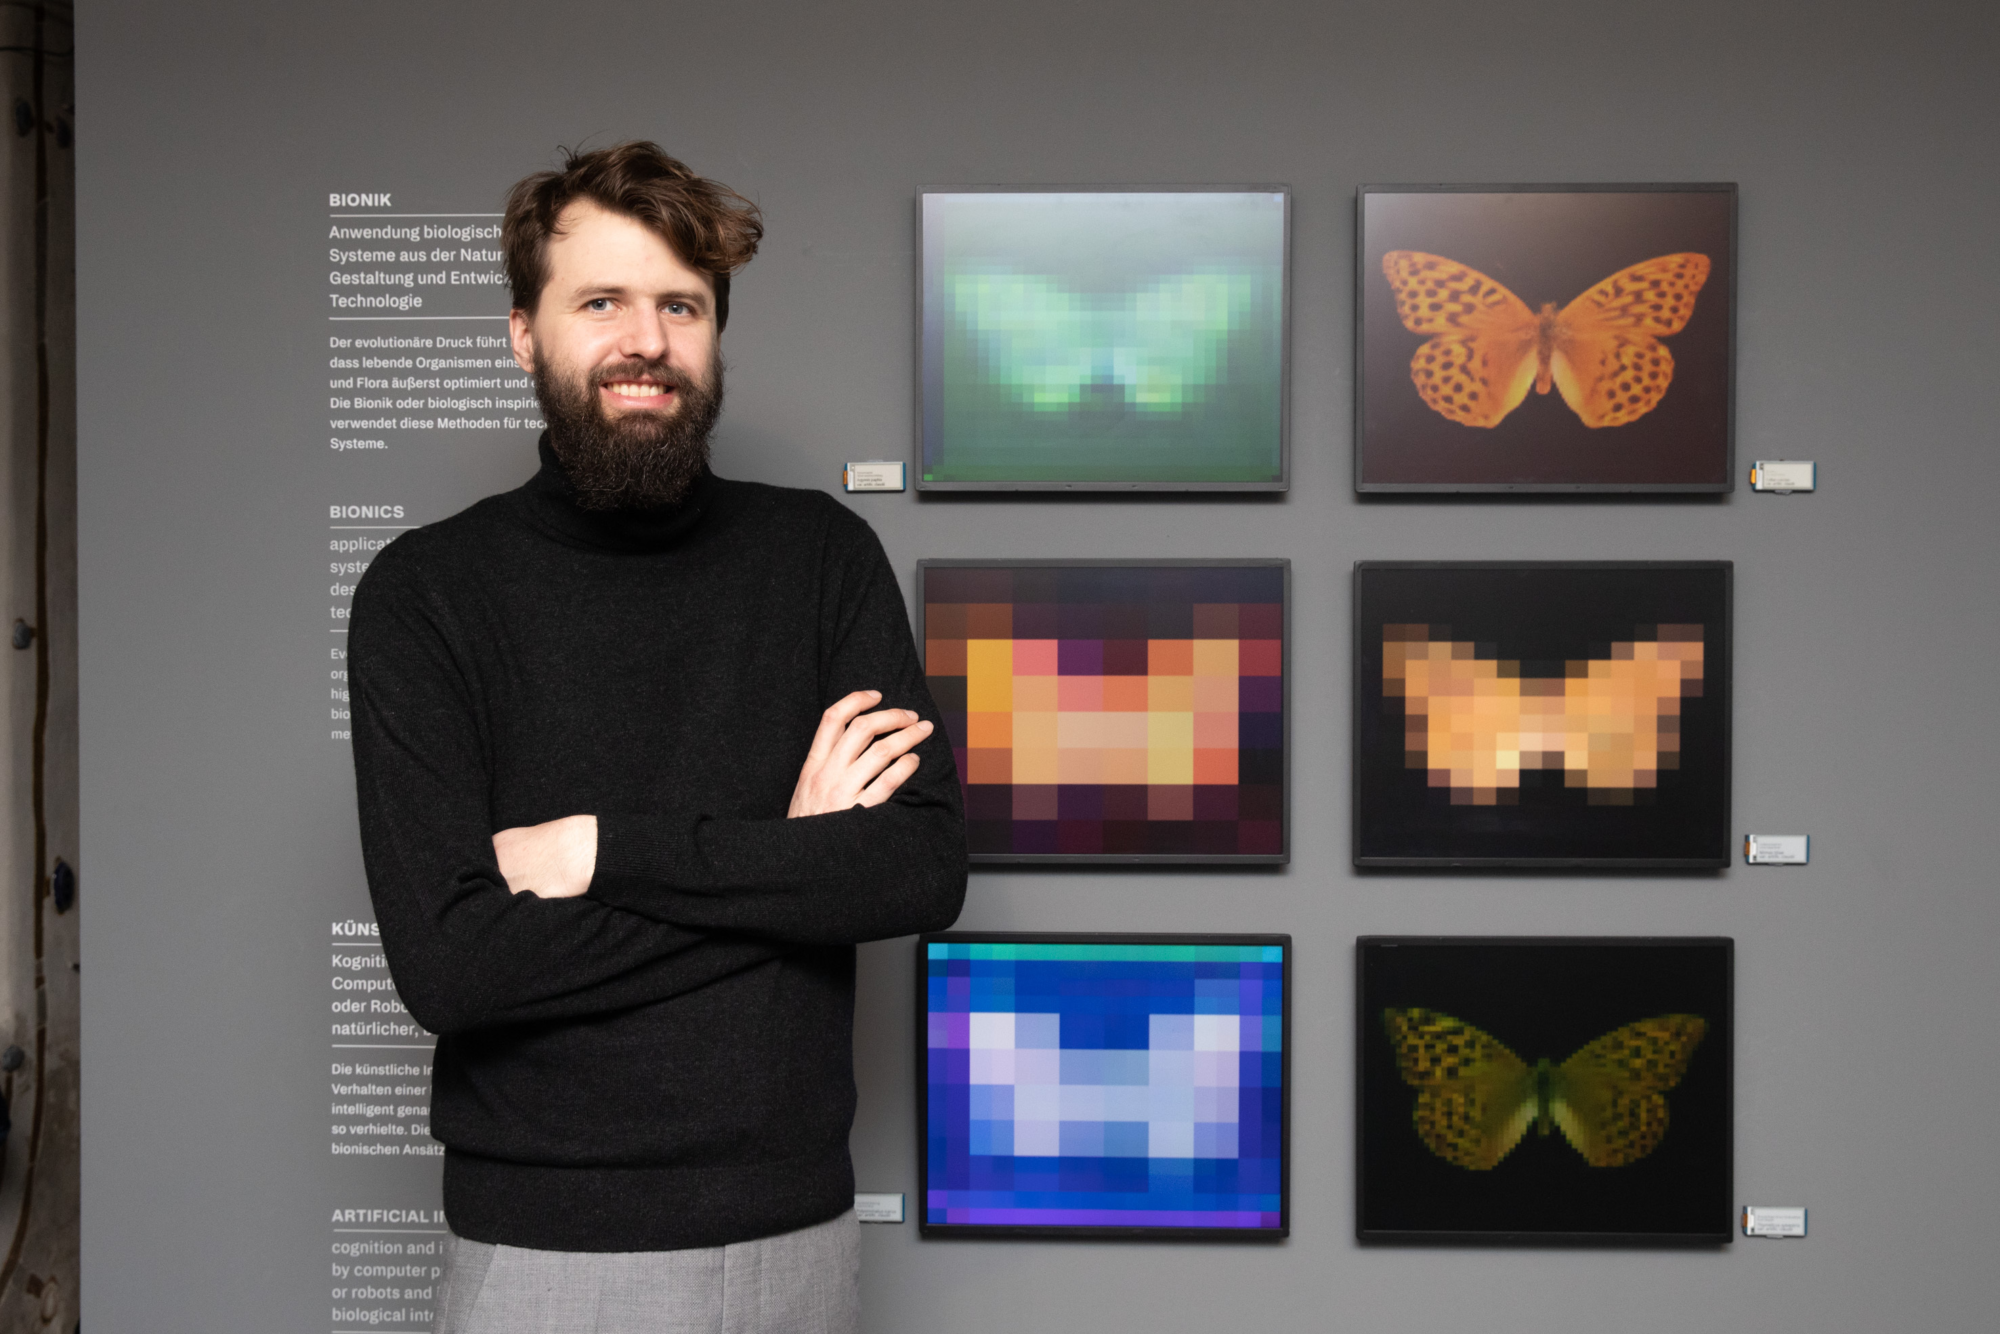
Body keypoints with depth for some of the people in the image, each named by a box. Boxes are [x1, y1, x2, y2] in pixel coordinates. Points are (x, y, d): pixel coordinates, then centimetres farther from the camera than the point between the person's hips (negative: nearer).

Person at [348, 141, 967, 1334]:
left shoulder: (822, 555, 2)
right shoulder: (428, 593, -6)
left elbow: (928, 872, -8)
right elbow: (445, 959, -16)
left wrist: (609, 849, -15)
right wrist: (784, 859, -13)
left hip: (797, 1225, 3)